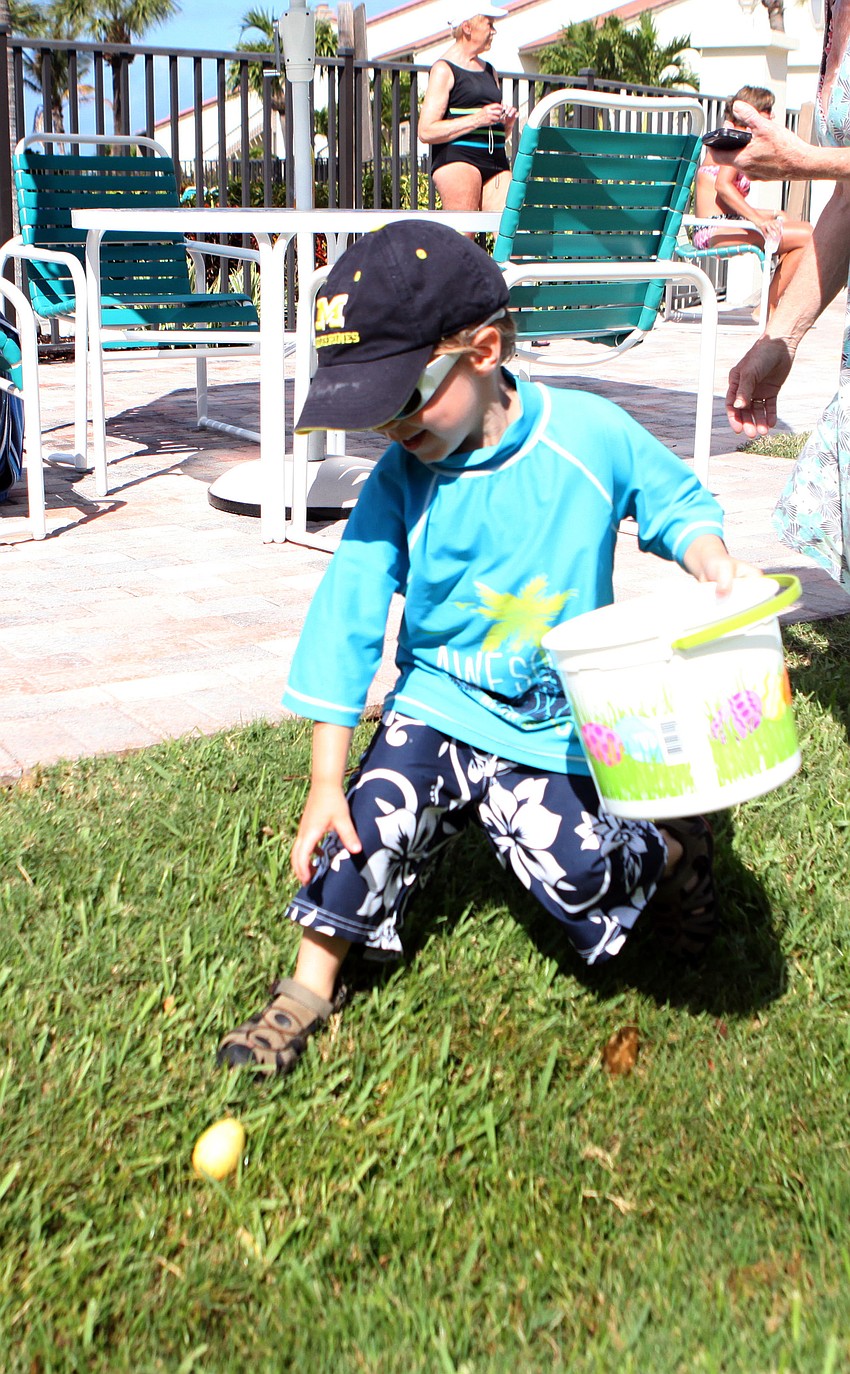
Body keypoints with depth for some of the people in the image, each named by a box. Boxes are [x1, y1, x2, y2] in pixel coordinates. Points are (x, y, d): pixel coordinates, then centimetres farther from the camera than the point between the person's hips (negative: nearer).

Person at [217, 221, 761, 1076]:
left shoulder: (591, 436, -13)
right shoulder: (400, 478, -10)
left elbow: (675, 501, 5)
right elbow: (349, 612, -13)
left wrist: (709, 560, -20)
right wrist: (325, 780, -16)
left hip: (550, 727, -2)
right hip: (433, 708, 2)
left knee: (575, 875, -14)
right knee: (368, 824, -16)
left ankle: (672, 851, 20)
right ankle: (310, 986, 6)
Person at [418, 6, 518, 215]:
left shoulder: (489, 71, 24)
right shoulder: (444, 69, 1)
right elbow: (426, 131, -10)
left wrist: (507, 122, 8)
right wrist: (478, 119, -14)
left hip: (495, 161, 7)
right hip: (456, 158, -7)